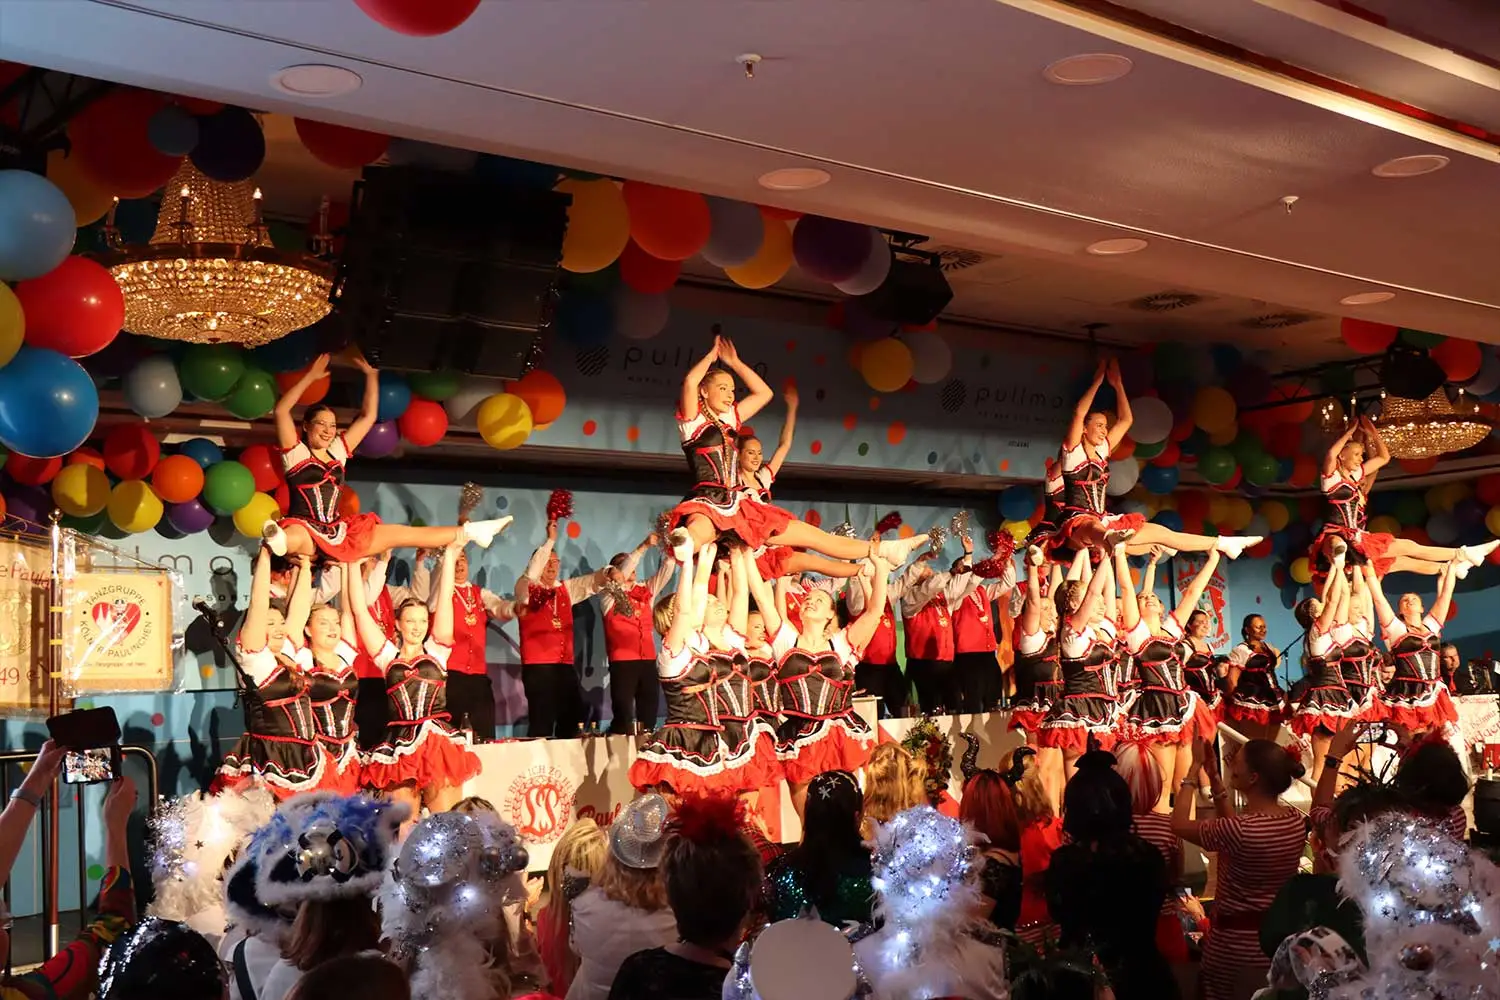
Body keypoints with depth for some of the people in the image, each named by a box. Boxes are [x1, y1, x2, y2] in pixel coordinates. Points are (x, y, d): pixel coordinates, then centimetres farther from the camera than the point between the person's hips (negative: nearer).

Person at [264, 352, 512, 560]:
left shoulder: (338, 452, 17)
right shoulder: (296, 453, 2)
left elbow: (368, 416, 16)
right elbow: (281, 410, -13)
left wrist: (371, 375, 11)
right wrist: (311, 376, -14)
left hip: (340, 532, 6)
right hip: (306, 532, -6)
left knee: (403, 534, 6)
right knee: (291, 538, -45)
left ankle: (468, 531, 9)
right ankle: (278, 540, -81)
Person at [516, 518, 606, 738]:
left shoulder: (566, 589, 16)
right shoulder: (526, 589, 0)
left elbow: (594, 581, 10)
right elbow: (531, 573, -19)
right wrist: (551, 540, -24)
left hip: (565, 665, 6)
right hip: (538, 666, -6)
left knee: (571, 722, 5)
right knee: (542, 723, -8)